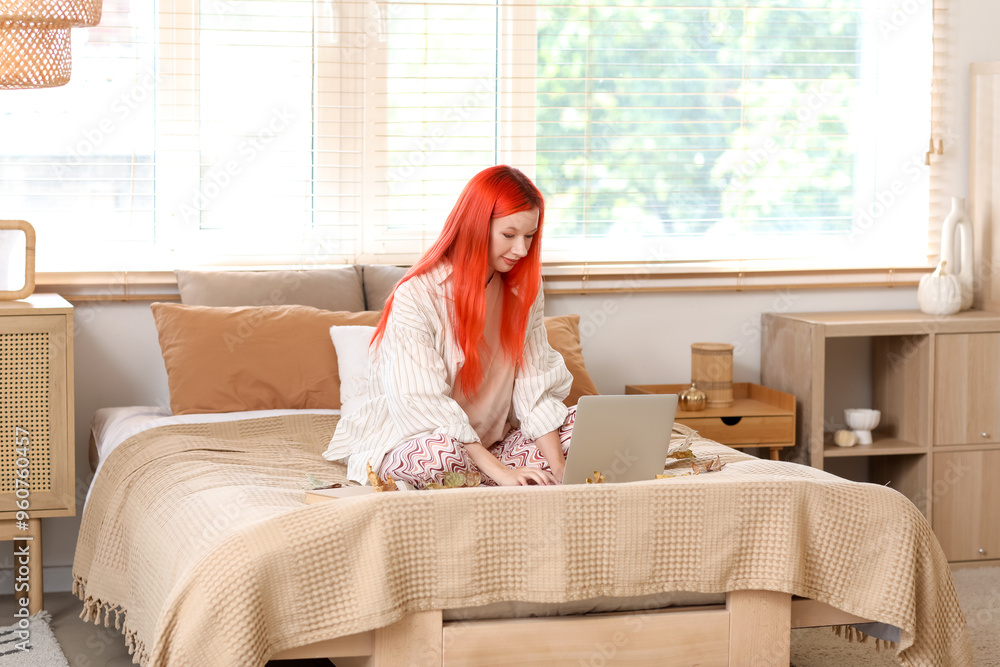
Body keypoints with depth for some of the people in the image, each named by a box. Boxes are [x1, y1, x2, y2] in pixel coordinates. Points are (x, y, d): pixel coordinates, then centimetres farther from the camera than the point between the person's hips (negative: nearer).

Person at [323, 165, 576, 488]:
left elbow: (536, 386, -3)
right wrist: (500, 472, -32)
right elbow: (424, 404, -24)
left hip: (490, 443, 6)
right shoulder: (416, 296, -17)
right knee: (445, 448, -39)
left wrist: (559, 470, -19)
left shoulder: (523, 291, 3)